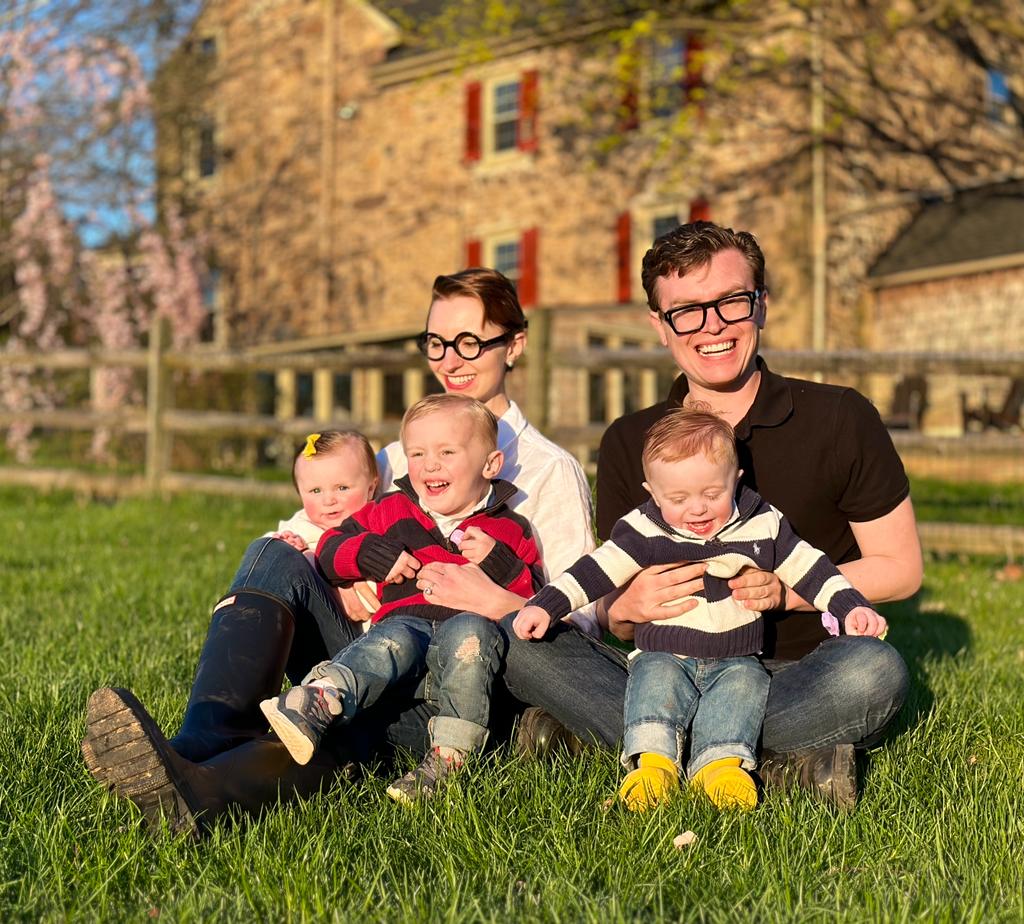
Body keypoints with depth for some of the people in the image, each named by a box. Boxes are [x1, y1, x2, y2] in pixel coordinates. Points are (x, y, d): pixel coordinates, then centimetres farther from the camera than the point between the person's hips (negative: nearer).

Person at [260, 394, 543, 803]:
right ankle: (316, 701, -60)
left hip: (474, 622, -1)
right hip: (406, 619, 1)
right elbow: (329, 549, 19)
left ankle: (449, 754, -38)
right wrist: (375, 555, 1)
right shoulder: (391, 512, 22)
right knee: (392, 642, -34)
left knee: (468, 632, -37)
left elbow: (534, 596, 10)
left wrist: (498, 562, -7)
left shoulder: (509, 530, 18)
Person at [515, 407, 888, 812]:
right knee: (655, 676, -30)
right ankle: (652, 760, -42)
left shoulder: (763, 527, 1)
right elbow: (596, 569, -6)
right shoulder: (643, 531, -2)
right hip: (663, 655, 0)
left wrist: (851, 606, -4)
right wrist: (546, 605, -16)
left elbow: (809, 568, 6)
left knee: (745, 682, -30)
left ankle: (721, 762, -43)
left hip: (735, 660, 0)